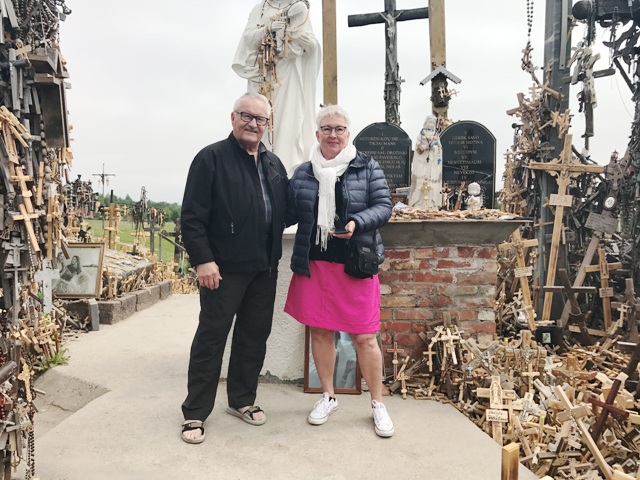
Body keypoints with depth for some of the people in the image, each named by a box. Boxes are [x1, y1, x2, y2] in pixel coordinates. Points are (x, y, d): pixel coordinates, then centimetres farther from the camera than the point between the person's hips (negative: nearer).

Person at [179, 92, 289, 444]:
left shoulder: (274, 164, 14)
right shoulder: (211, 158, -6)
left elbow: (285, 210, 20)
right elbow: (192, 216, -12)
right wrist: (202, 259, -17)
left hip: (265, 268, 6)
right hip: (224, 268, -6)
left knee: (255, 336, 13)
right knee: (211, 338, 2)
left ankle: (242, 400, 30)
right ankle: (195, 413, 15)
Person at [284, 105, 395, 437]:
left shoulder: (367, 168, 1)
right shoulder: (303, 173, 8)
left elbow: (383, 206, -4)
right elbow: (288, 213, 12)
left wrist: (356, 223, -20)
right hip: (314, 263, 3)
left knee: (364, 337, 2)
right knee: (320, 331, 11)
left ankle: (377, 404, 20)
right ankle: (328, 397, 30)